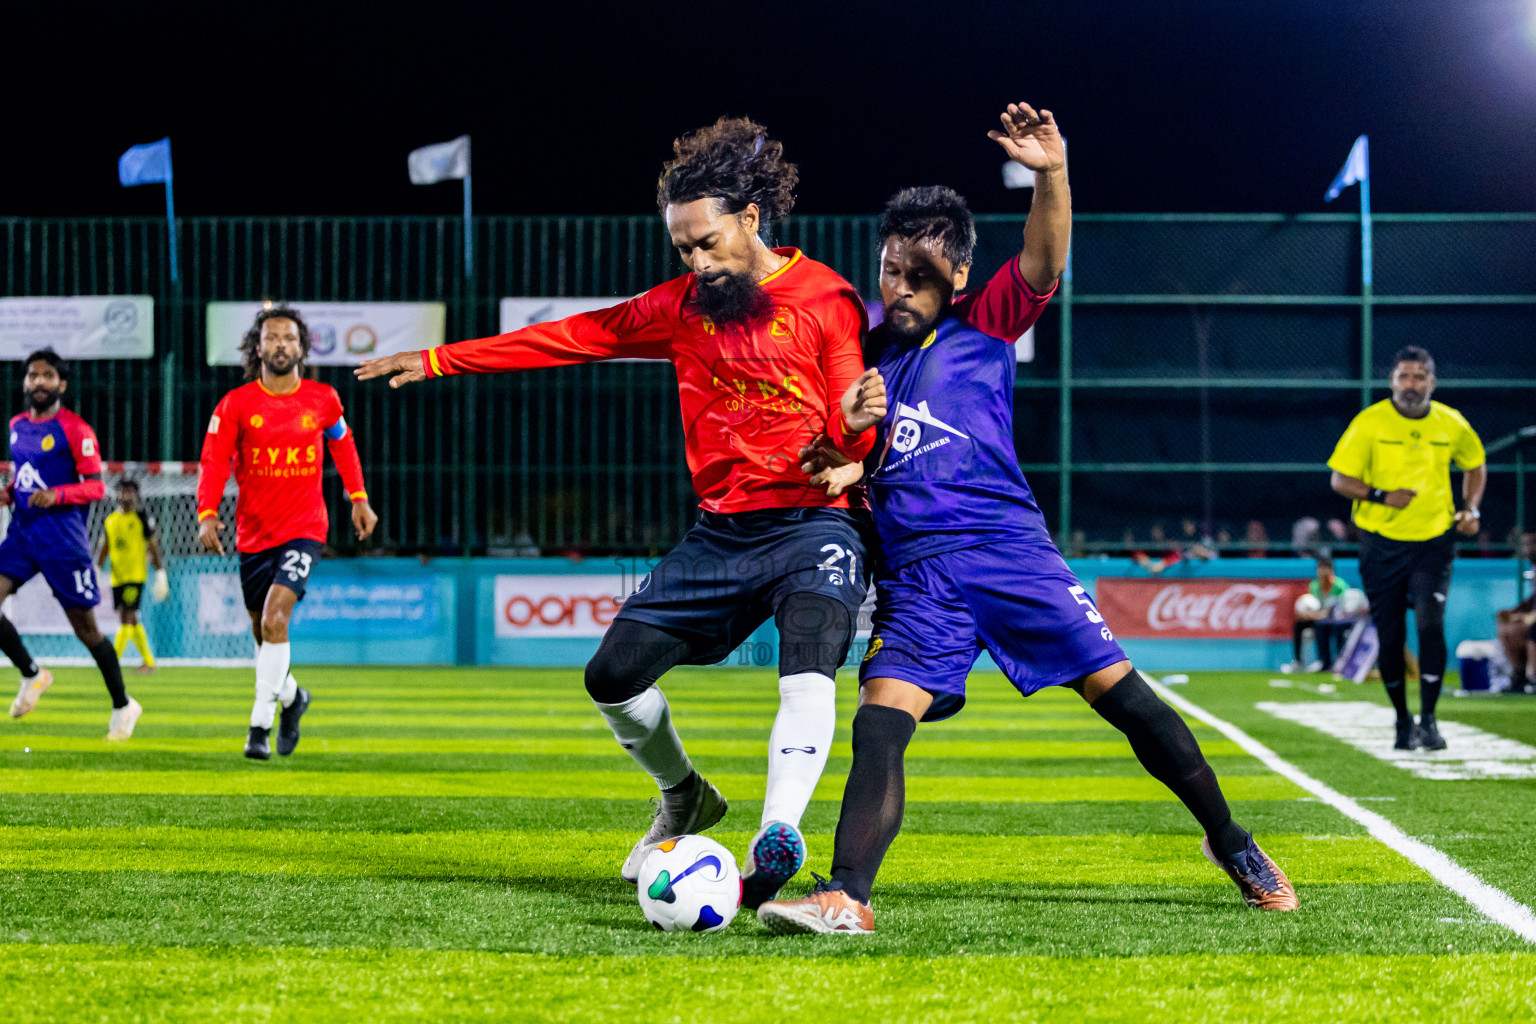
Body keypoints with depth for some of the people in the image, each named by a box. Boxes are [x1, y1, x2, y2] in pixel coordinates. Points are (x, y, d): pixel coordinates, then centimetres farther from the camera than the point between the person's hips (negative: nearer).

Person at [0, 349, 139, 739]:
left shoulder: (75, 430, -8)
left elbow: (96, 487, -10)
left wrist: (56, 494, -25)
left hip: (62, 538, -6)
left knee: (85, 627, 0)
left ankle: (123, 706, 16)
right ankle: (31, 674, 10)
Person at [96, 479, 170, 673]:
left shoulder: (143, 518, -1)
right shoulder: (111, 519, 13)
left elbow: (154, 547, 0)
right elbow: (104, 547, 19)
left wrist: (160, 575, -3)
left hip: (135, 576, -6)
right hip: (117, 577, 6)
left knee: (126, 616, -14)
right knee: (131, 620, 10)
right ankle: (148, 662, 20)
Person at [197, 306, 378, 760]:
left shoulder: (323, 399, 0)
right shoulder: (236, 405, -4)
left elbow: (342, 444, 18)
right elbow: (214, 463, -7)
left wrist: (359, 499, 16)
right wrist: (207, 515, -21)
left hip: (304, 530, -2)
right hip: (254, 532, 2)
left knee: (274, 620, -20)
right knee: (263, 632, 13)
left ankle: (260, 725, -15)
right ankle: (291, 696, 43)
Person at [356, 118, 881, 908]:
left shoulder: (827, 300, -7)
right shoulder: (684, 303, 9)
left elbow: (854, 438, -10)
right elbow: (574, 337, 14)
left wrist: (859, 424, -36)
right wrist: (437, 360, 14)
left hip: (813, 525, -6)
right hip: (721, 533, 6)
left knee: (808, 669, -32)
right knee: (613, 674, 2)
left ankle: (775, 841, -44)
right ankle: (683, 798, 28)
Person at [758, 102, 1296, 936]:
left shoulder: (984, 329, 6)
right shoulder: (868, 352, 15)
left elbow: (1043, 263, -11)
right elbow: (860, 458, 24)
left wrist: (1052, 173, -28)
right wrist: (843, 468, -1)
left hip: (1007, 551, -2)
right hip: (914, 575, 2)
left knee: (1118, 690, -4)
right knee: (879, 719, -17)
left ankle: (1232, 846, 11)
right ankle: (845, 899, -27)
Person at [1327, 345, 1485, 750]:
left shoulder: (1452, 424, 1)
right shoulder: (1370, 423, -7)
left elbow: (1475, 465, 20)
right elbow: (1340, 479, -5)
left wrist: (1471, 508, 4)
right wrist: (1382, 496, -21)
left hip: (1435, 539, 1)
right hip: (1381, 543, -1)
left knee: (1430, 623, -18)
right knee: (1389, 637, 2)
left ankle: (1428, 720, -9)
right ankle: (1403, 720, 22)